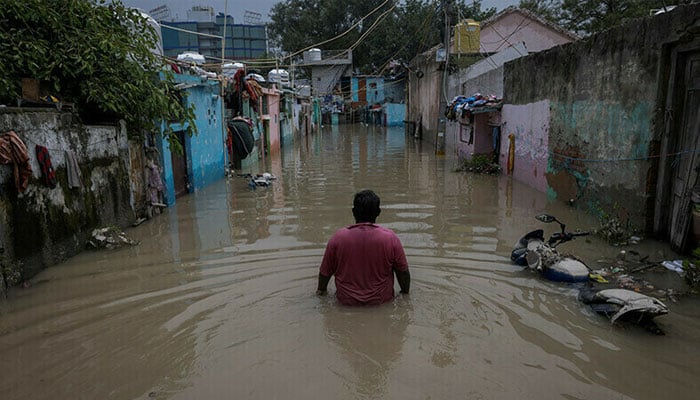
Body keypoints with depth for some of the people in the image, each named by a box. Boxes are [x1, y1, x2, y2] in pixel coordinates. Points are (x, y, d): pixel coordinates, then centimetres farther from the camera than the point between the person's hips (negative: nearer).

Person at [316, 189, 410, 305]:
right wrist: (405, 292, 16)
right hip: (381, 299, -1)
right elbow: (403, 272, -4)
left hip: (347, 300, 1)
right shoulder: (390, 238, -16)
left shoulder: (338, 237, -15)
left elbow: (325, 272, -2)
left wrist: (321, 290, 19)